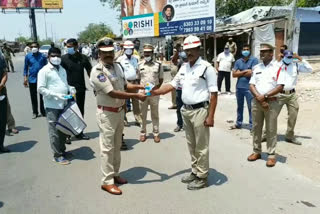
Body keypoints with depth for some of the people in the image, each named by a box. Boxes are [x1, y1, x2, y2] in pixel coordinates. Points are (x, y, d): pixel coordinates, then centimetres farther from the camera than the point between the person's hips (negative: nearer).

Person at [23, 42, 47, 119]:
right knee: (33, 97, 9)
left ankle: (43, 112, 19)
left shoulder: (42, 56, -1)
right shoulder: (28, 56, 1)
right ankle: (35, 112, 20)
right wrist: (25, 78, 2)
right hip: (32, 80, 1)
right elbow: (26, 67, 7)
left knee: (42, 96, 7)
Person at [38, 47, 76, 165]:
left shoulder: (62, 70, 13)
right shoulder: (44, 71, -8)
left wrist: (70, 88, 1)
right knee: (54, 131, 0)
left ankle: (62, 150, 31)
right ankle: (57, 155, 10)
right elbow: (40, 89, -12)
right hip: (52, 105, -7)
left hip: (64, 104, 7)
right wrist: (56, 95, -22)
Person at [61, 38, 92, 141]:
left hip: (81, 89, 3)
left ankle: (79, 132, 28)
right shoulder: (64, 58, -5)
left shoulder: (83, 58, 2)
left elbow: (90, 71, 8)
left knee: (80, 112, 13)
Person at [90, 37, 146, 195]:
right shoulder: (97, 71, -19)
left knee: (117, 145, 17)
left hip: (120, 111, 8)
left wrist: (139, 86, -5)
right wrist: (136, 96, -25)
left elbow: (124, 85, 14)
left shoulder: (117, 66, 7)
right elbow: (112, 93, -25)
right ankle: (107, 181, 11)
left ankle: (114, 174, 32)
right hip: (107, 113, -8)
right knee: (107, 147, -1)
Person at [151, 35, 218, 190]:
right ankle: (195, 172, 32)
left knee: (201, 146, 4)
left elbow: (213, 94, -14)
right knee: (191, 144, 17)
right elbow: (172, 85, 11)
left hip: (200, 110, -7)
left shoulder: (207, 67, -11)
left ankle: (202, 177, 18)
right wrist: (154, 92, -3)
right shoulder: (184, 67, 10)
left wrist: (210, 116, -18)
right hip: (185, 110, 7)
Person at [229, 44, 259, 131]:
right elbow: (234, 74, 0)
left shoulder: (254, 60, -4)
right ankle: (238, 123, 29)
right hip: (239, 87, 5)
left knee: (251, 107, 1)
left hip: (249, 88, -5)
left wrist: (240, 72, -3)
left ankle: (252, 126, 10)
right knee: (239, 107, 16)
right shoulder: (238, 61, 8)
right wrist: (245, 71, -9)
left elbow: (252, 73, -15)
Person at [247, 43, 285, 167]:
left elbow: (280, 87, -10)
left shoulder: (278, 67, -3)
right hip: (256, 101, 5)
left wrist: (265, 96, -14)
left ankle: (271, 155, 12)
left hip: (271, 102, -4)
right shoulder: (256, 68, 10)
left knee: (271, 130, 2)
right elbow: (251, 85, 4)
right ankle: (256, 152, 24)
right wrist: (259, 97, -12)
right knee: (256, 128, 11)